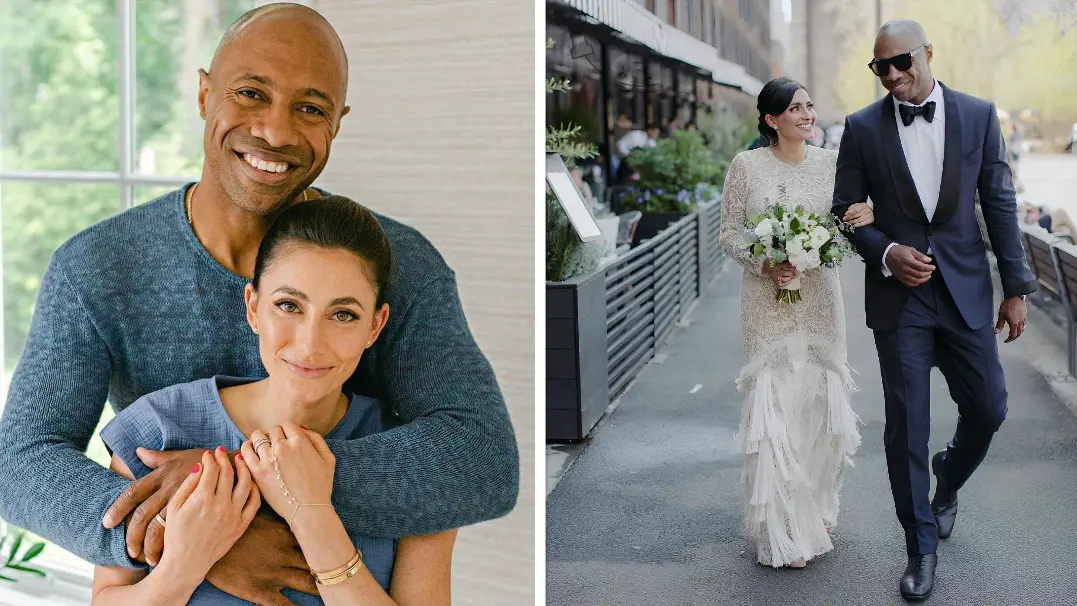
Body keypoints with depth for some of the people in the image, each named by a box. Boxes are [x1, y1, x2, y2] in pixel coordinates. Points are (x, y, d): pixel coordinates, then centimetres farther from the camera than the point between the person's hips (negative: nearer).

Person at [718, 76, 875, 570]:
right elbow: (729, 233, 0)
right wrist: (764, 264, -17)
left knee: (820, 398, 7)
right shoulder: (747, 165, -2)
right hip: (768, 300, -3)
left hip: (819, 297, 3)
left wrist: (869, 213, -15)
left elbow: (848, 224, 8)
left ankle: (816, 513, 27)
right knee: (774, 402, -3)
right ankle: (780, 533, 7)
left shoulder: (830, 161, 5)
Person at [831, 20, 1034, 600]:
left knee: (988, 410, 6)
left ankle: (948, 477, 40)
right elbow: (846, 210, 4)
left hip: (966, 291, 1)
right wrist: (886, 252, -14)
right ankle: (921, 547, 17)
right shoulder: (862, 128, -1)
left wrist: (1016, 288, 2)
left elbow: (999, 204, 3)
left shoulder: (978, 115, 1)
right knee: (906, 426, 2)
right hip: (898, 296, -1)